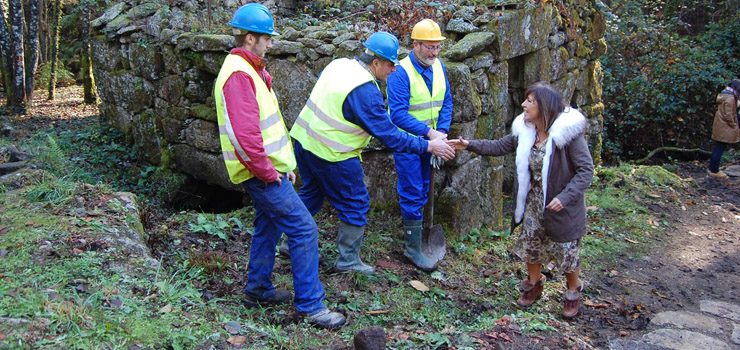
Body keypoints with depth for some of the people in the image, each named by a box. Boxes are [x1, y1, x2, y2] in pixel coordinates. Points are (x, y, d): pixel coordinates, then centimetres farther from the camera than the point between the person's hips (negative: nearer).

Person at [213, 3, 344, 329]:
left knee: (268, 227, 20)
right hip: (261, 171, -11)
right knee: (304, 229, -9)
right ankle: (310, 304, -3)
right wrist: (268, 172, -19)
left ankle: (258, 289, 33)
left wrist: (284, 163, 16)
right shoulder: (238, 75, -20)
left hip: (269, 167, 11)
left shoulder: (250, 70, 14)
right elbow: (245, 134, -28)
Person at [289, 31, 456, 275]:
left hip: (303, 138, 9)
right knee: (356, 205, 7)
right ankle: (348, 260, 17)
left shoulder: (339, 64, 2)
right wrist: (429, 146, -16)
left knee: (311, 193, 25)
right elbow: (389, 136, -22)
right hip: (331, 155, -9)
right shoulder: (365, 90, -24)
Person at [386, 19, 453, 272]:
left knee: (423, 190, 18)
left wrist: (441, 132, -10)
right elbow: (398, 114, -26)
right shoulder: (400, 73, -21)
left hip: (430, 140, 7)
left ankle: (412, 228, 35)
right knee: (412, 194, -4)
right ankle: (413, 247, 4)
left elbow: (446, 102, 5)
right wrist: (429, 132, -29)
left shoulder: (439, 67, 0)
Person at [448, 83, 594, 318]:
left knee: (566, 252, 10)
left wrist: (565, 196, -29)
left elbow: (586, 169, -21)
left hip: (561, 206, -5)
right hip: (533, 202, 6)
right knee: (530, 245, 17)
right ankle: (534, 284, 42)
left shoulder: (568, 132, -24)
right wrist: (470, 145, 2)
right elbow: (500, 146, 10)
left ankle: (573, 293, 35)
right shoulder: (525, 130, -4)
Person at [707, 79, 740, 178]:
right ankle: (714, 171, 4)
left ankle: (712, 168, 25)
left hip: (719, 127, 10)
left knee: (717, 148, 16)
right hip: (725, 129, -10)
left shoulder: (723, 95, 12)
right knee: (720, 149, -2)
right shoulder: (730, 98, -19)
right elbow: (728, 116, -22)